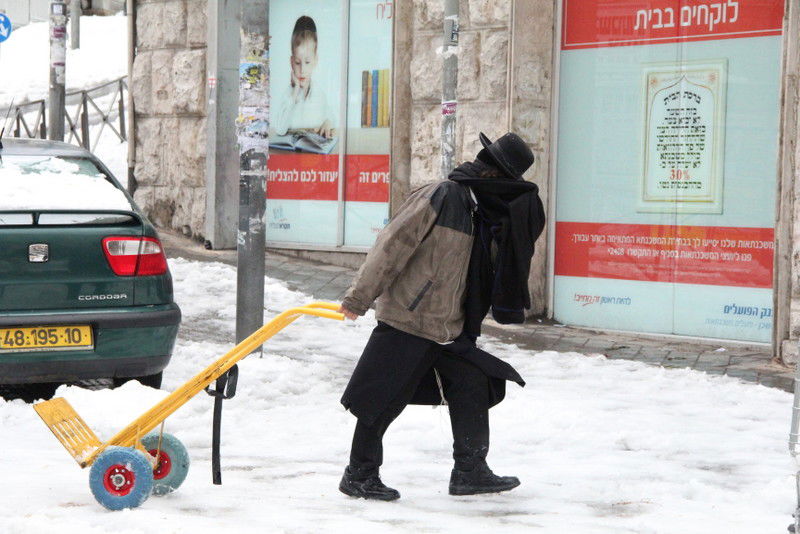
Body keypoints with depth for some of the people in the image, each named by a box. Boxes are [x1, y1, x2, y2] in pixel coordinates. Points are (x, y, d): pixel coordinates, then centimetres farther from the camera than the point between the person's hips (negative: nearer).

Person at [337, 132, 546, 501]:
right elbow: (392, 245, -16)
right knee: (383, 399, 0)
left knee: (474, 387, 5)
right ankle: (359, 475, 12)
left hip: (450, 328, 8)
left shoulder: (485, 212, 12)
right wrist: (360, 297, -17)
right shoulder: (440, 197, -14)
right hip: (406, 321, -8)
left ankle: (470, 471, 15)